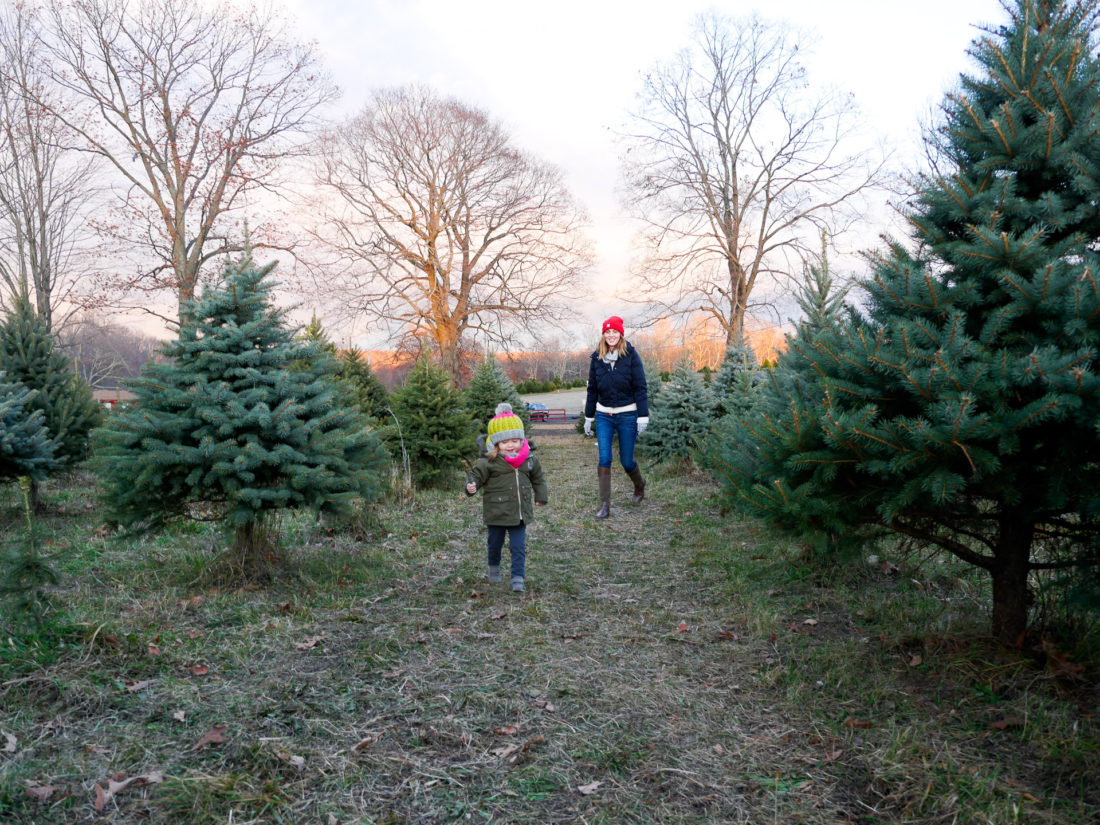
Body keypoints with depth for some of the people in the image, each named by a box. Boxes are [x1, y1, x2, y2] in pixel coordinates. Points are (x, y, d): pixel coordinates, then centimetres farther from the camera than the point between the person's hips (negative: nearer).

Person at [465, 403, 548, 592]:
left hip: (520, 513, 2)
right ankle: (494, 567, 43)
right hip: (497, 512, -2)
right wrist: (471, 486, -31)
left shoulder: (529, 460, 2)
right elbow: (477, 474, -10)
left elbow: (538, 477, 17)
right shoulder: (488, 462, -12)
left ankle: (518, 578, 6)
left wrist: (541, 497, 19)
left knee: (518, 547, 0)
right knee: (495, 544, 17)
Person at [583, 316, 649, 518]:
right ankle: (605, 504, 0)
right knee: (604, 459, -6)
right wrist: (588, 417, 11)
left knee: (626, 461, 6)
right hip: (604, 416, 3)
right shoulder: (597, 357, 4)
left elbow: (640, 387, -6)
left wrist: (643, 416, -11)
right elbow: (592, 389, 11)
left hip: (627, 414, -2)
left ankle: (640, 486, 38)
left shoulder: (631, 355, -6)